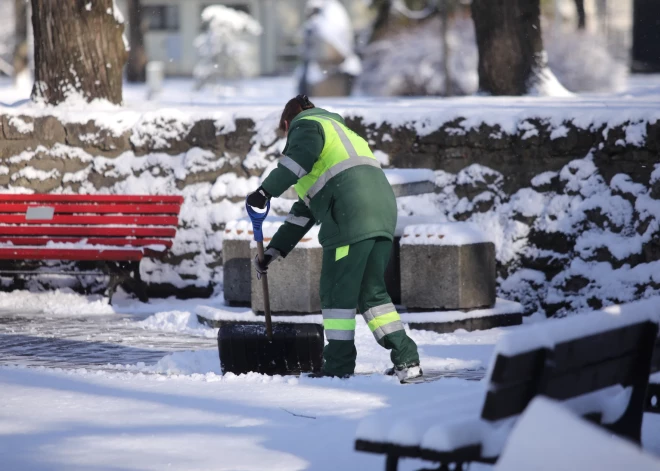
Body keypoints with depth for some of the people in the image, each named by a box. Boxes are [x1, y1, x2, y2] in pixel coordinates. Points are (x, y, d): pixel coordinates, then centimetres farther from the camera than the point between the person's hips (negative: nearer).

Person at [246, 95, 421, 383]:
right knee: (372, 292, 13)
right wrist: (273, 251, 35)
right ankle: (407, 361, 6)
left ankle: (339, 367, 3)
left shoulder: (306, 125, 13)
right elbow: (305, 211, 37)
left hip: (351, 218, -9)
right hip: (383, 212, 9)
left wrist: (266, 191, -20)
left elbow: (300, 157, -15)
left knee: (337, 292, 0)